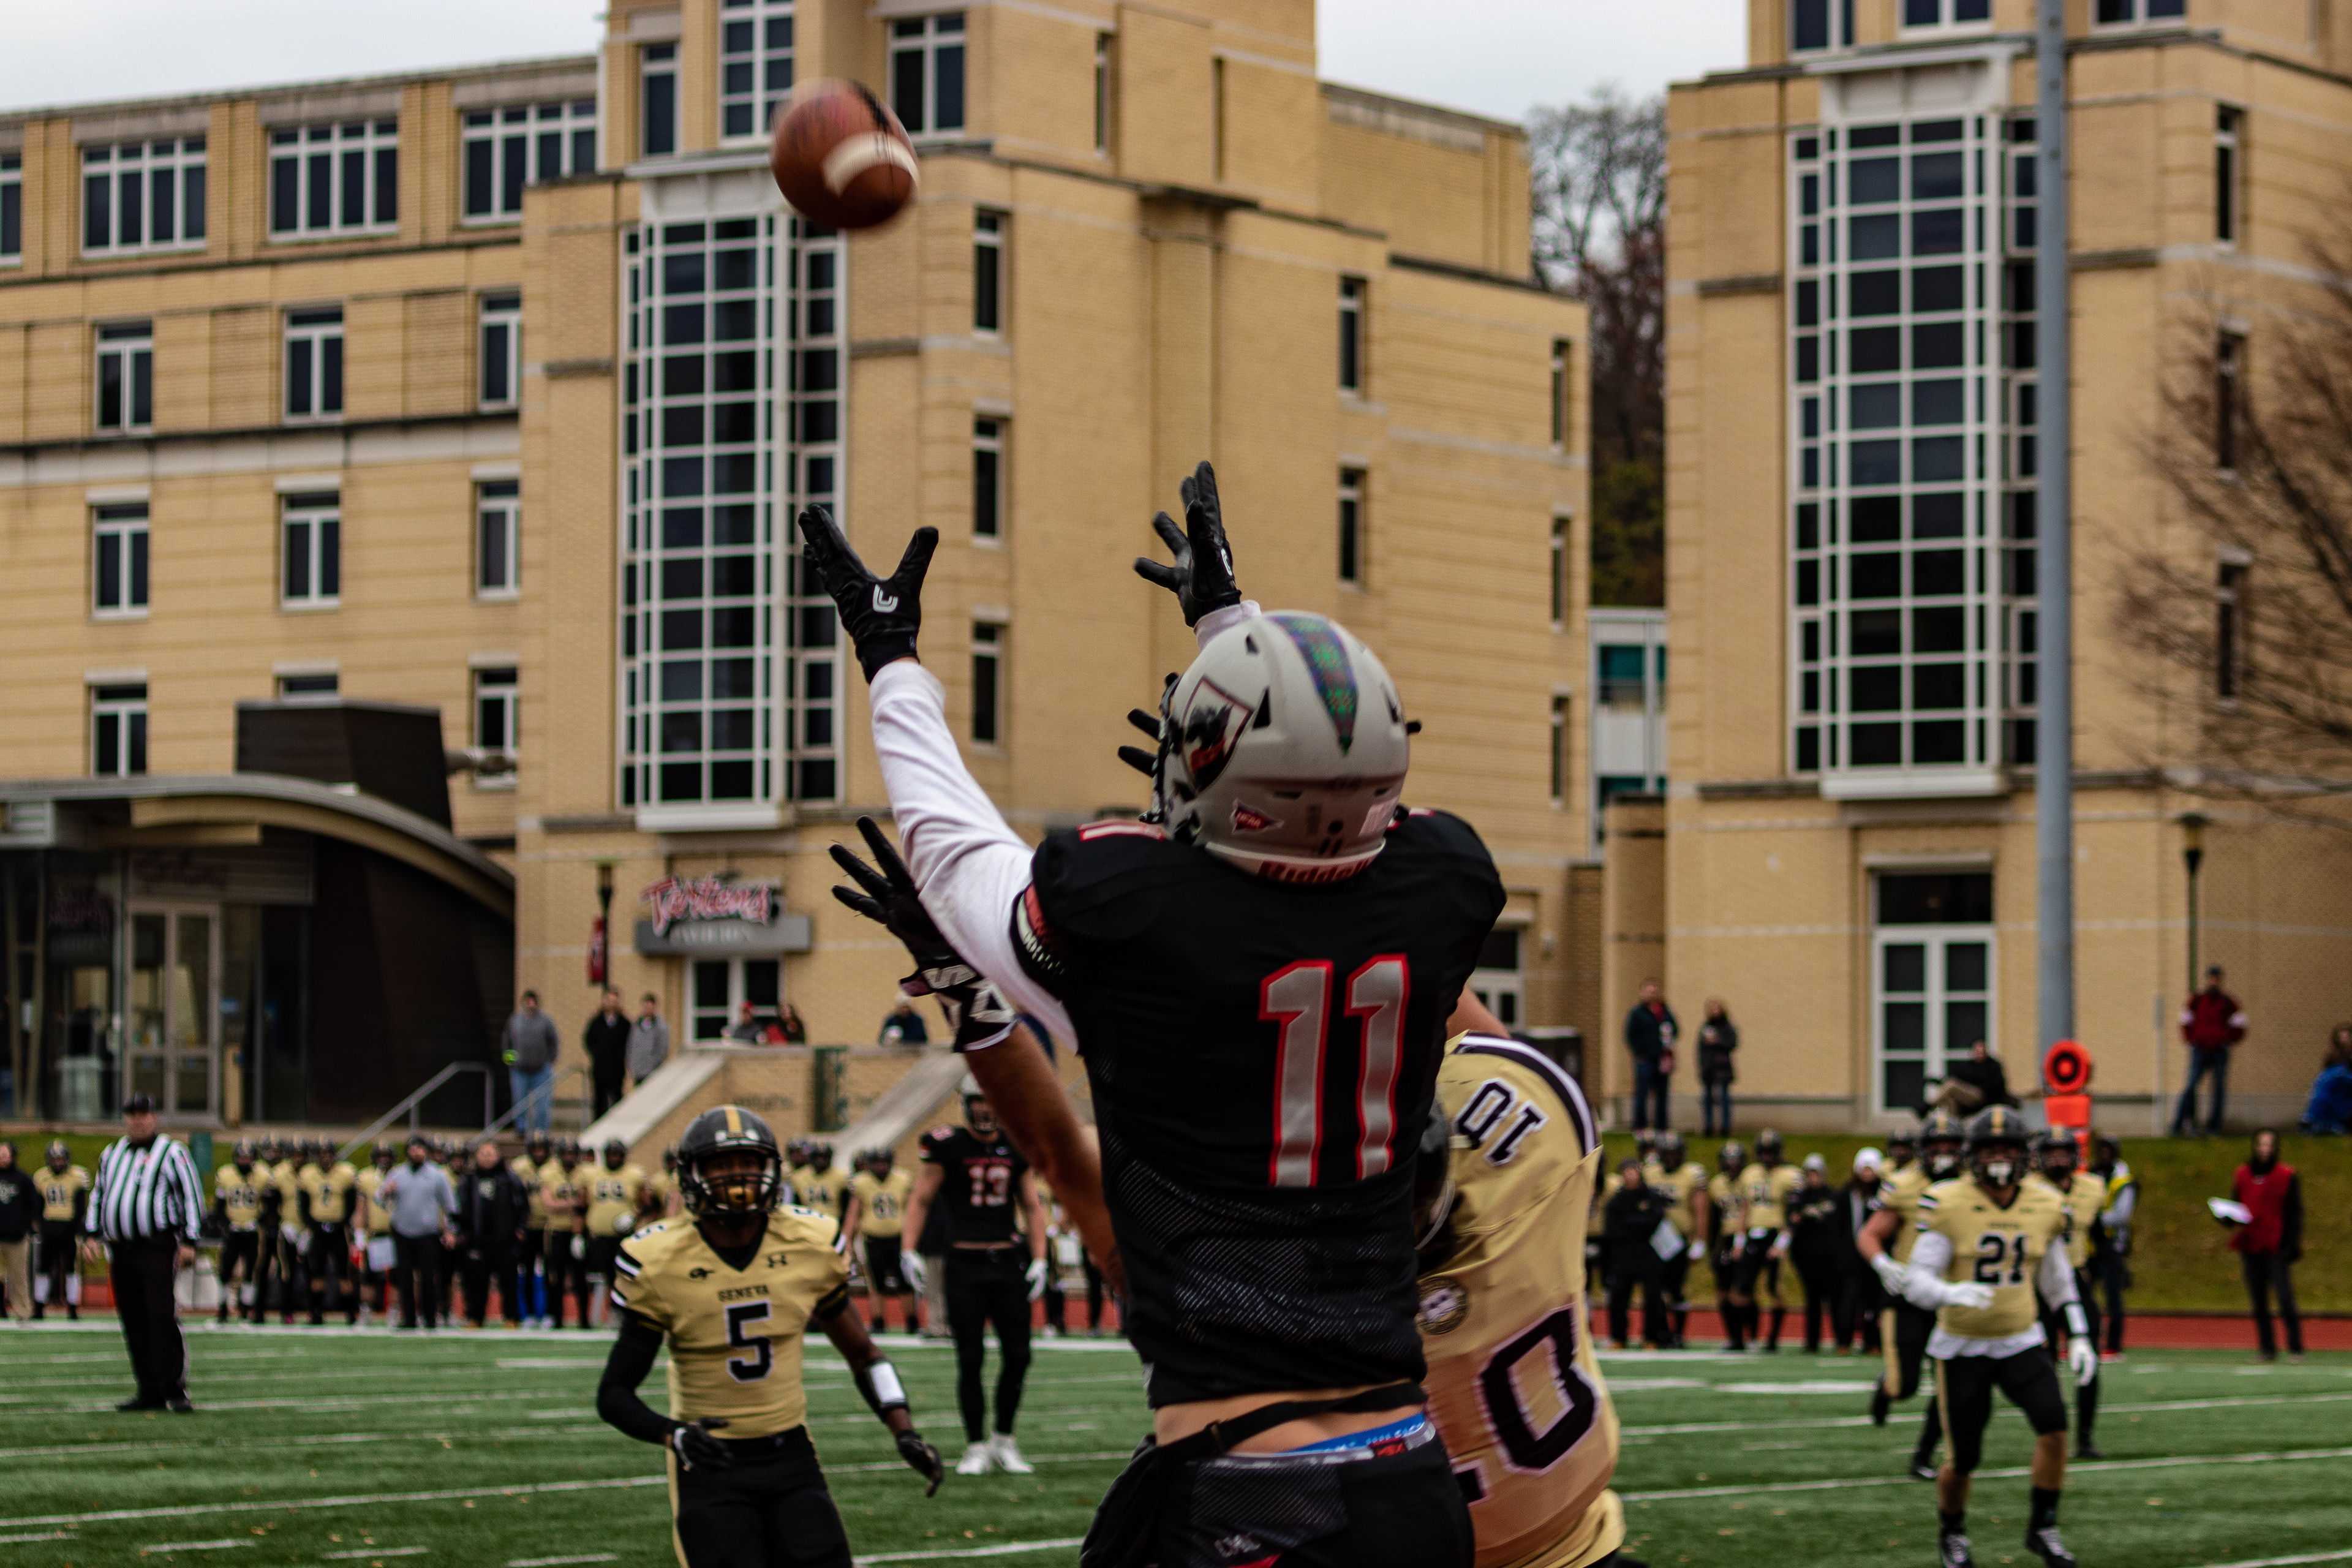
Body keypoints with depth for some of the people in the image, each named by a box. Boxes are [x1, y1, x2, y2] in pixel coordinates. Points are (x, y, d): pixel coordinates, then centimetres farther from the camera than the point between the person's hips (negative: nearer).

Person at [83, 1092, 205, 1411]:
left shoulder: (172, 1153, 1)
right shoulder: (112, 1154, 18)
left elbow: (192, 1196, -2)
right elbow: (98, 1195, 25)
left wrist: (189, 1241, -8)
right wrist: (94, 1235, 14)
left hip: (157, 1249, -6)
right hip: (121, 1250, 6)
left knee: (162, 1319, -13)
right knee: (134, 1322, 4)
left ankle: (174, 1390, -10)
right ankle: (150, 1392, 9)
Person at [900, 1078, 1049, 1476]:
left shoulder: (1017, 1148, 8)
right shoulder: (948, 1146, -2)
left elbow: (1031, 1208, 14)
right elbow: (920, 1199, 1)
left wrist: (1039, 1261, 5)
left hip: (1008, 1260, 3)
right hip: (965, 1264, -3)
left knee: (1018, 1355, 1)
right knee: (971, 1358, -1)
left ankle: (1004, 1441, 17)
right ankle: (976, 1447, 8)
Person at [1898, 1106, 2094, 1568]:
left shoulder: (2044, 1207, 0)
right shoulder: (1947, 1205, -13)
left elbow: (2058, 1281, 13)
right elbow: (1917, 1282, -16)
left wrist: (2079, 1338, 5)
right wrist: (1954, 1294, -37)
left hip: (2020, 1342, 3)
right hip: (1962, 1347, -3)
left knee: (2054, 1424, -20)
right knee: (1963, 1457, 2)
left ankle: (2042, 1528, -2)